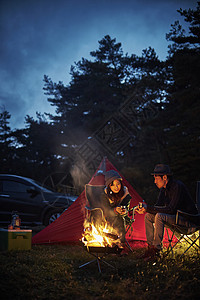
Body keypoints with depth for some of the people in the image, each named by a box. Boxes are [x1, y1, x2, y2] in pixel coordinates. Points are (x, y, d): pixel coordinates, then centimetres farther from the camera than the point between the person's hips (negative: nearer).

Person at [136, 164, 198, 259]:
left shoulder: (178, 186, -22)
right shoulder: (164, 189, 6)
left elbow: (171, 210, -28)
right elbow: (158, 206, 9)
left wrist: (148, 208, -28)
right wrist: (145, 209, -13)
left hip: (187, 219, -9)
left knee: (159, 216, -30)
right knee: (148, 216, -2)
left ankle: (156, 250, -23)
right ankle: (151, 247, -4)